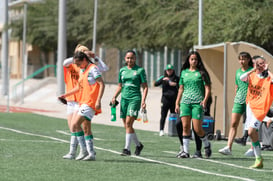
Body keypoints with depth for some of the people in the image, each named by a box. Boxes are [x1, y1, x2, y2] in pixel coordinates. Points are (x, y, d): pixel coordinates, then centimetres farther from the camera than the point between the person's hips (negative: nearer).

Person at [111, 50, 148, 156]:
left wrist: (143, 101, -12)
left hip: (135, 98, -5)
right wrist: (114, 97, 7)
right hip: (124, 98, 5)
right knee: (126, 125, 6)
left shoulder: (140, 70, 0)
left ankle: (127, 148, -16)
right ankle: (138, 145, 25)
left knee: (128, 123, -17)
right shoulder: (122, 70, 13)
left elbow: (145, 87, -1)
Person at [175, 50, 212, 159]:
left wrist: (205, 100, -16)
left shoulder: (201, 73, 3)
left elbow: (207, 88, 0)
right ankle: (185, 151, -3)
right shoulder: (184, 72, 15)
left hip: (197, 102, -4)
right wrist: (177, 103, 15)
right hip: (185, 101, 4)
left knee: (197, 129, -7)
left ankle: (207, 145, 20)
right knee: (185, 126, -6)